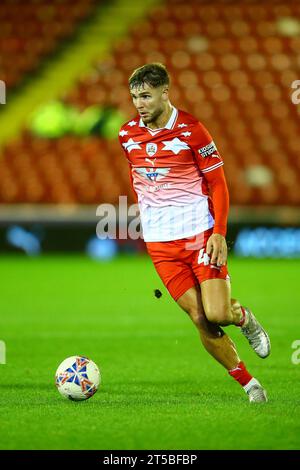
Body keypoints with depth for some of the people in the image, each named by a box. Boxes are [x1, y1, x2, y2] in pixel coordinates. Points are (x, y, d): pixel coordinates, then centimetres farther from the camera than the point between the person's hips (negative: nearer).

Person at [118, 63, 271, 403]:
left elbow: (218, 184, -5)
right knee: (200, 320, -3)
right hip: (160, 243, 3)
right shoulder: (128, 135, 4)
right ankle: (248, 384, 9)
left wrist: (218, 233, -13)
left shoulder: (190, 129, -9)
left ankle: (244, 317, 23)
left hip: (200, 234, -3)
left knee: (217, 314, -14)